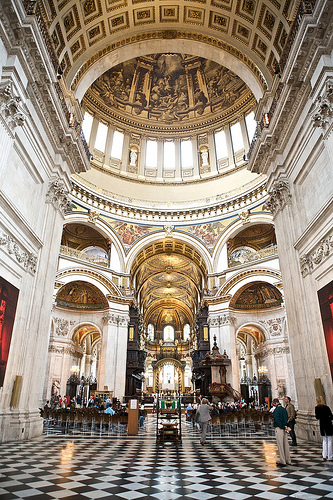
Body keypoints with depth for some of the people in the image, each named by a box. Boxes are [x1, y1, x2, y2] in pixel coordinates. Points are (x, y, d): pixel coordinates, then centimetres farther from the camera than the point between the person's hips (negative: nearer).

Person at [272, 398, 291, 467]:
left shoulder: (277, 409, -14)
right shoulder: (284, 409, 10)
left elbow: (276, 419, -21)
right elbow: (286, 419, 13)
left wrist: (283, 427, -15)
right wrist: (285, 426, 6)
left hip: (279, 428, -8)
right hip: (284, 429, 8)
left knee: (280, 445, -1)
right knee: (286, 444, 14)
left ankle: (282, 462, 3)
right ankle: (288, 461, 23)